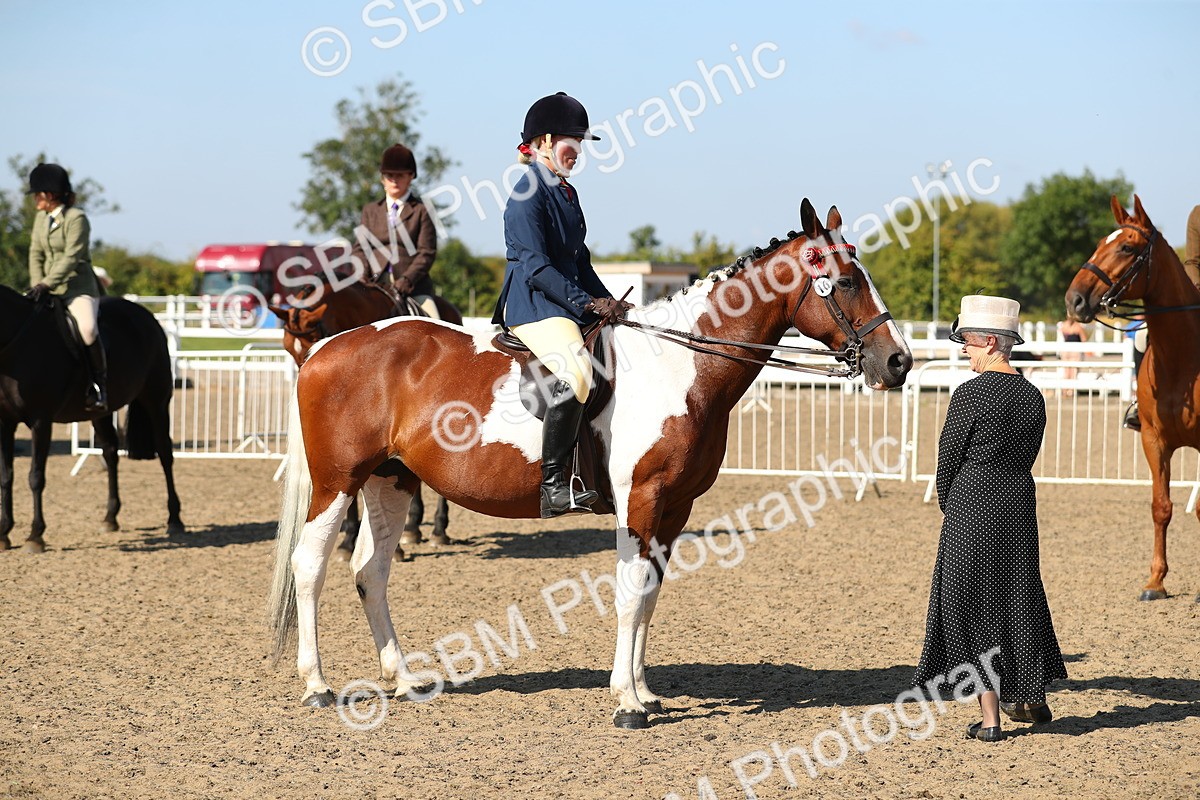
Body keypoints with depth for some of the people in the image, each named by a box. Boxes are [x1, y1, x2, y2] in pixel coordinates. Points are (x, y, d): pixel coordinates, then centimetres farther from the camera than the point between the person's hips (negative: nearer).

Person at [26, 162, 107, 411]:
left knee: (87, 328, -30)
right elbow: (36, 254, 9)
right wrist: (37, 284, -6)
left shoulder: (76, 218, -12)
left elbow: (71, 258, -19)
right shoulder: (41, 218, 11)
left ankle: (99, 386, -18)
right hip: (48, 288, 8)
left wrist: (46, 284, -26)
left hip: (78, 287, -8)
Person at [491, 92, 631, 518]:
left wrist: (608, 303, 9)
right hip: (533, 306, -10)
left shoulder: (567, 193, 18)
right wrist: (587, 303, -20)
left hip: (570, 304, 11)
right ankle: (550, 485, -30)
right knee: (576, 371, -32)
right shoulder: (528, 194, -10)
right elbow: (535, 267, -17)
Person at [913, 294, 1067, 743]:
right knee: (1019, 597, 20)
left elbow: (948, 459, -7)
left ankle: (990, 719, 3)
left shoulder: (970, 394, -14)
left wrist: (949, 507, 9)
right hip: (1021, 506, 6)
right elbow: (1027, 456, 11)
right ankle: (1032, 699, 30)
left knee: (974, 606, 2)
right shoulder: (1033, 396, 5)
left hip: (972, 509, -6)